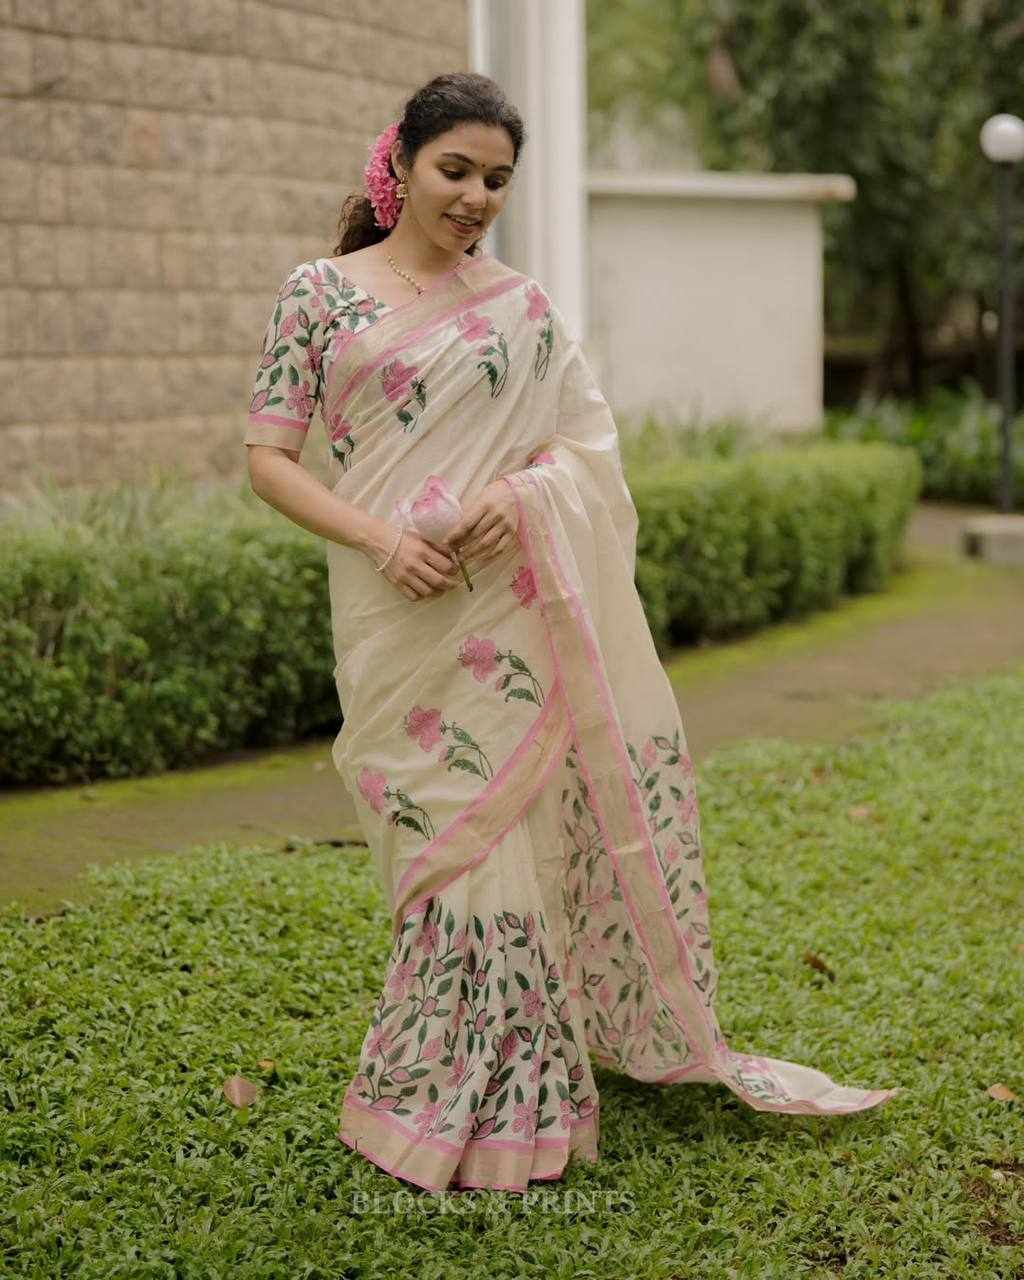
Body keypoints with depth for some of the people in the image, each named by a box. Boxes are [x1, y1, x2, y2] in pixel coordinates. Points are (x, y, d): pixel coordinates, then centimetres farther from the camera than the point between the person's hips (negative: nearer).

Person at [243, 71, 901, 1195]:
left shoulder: (519, 306, 10)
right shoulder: (321, 292, 3)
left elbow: (588, 439, 10)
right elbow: (268, 457, 0)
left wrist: (517, 493, -12)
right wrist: (379, 539, -14)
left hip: (510, 610, 2)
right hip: (396, 616, -2)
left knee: (505, 833, 5)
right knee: (449, 837, 1)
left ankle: (482, 1101, 22)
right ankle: (456, 1093, 17)